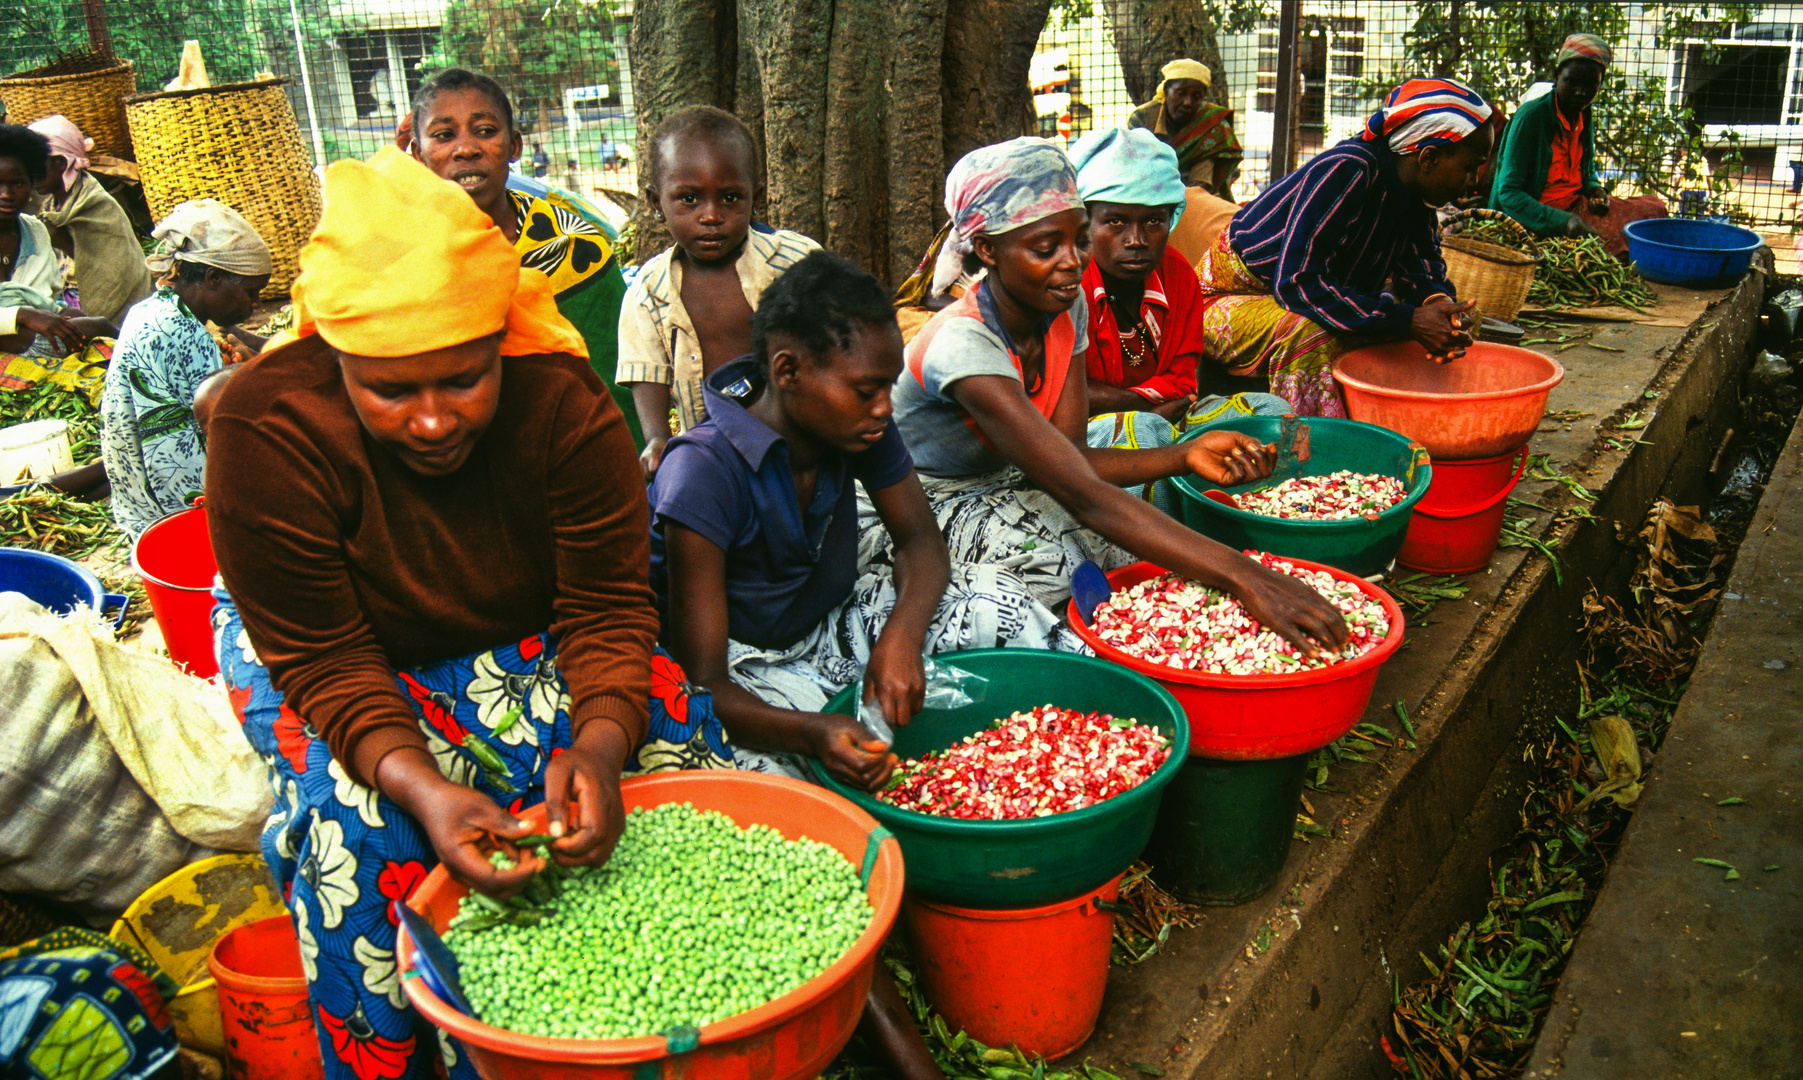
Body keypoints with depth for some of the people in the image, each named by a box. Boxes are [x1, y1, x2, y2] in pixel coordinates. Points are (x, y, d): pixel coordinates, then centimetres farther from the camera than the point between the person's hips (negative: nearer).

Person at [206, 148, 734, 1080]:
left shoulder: (563, 403, -25)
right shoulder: (267, 429, -28)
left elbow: (608, 607, -21)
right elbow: (324, 661, -25)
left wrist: (599, 743, -41)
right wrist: (418, 786, -42)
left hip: (522, 634, 2)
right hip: (320, 652, -1)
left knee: (674, 742, -18)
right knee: (361, 827, -28)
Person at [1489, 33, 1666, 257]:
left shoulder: (1585, 116, 9)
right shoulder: (1530, 116, -14)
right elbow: (1508, 193, -20)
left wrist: (1594, 189, -2)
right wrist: (1564, 222, -31)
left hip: (1574, 206, 8)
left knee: (1654, 208, -4)